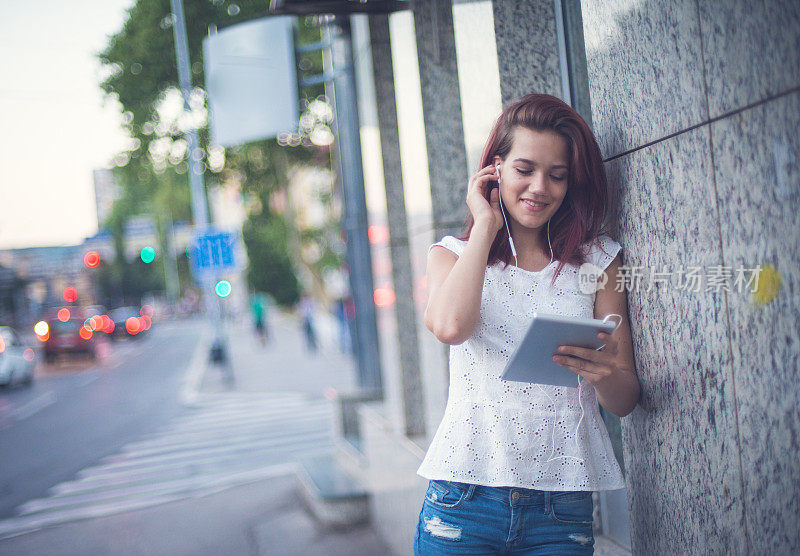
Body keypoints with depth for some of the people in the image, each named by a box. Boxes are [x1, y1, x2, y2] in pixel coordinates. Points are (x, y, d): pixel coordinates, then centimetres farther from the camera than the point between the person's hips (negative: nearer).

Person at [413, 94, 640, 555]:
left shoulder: (598, 260, 7)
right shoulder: (453, 254, 7)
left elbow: (624, 402, 4)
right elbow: (450, 326, -18)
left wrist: (603, 372, -21)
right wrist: (486, 224, -6)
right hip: (465, 498, -1)